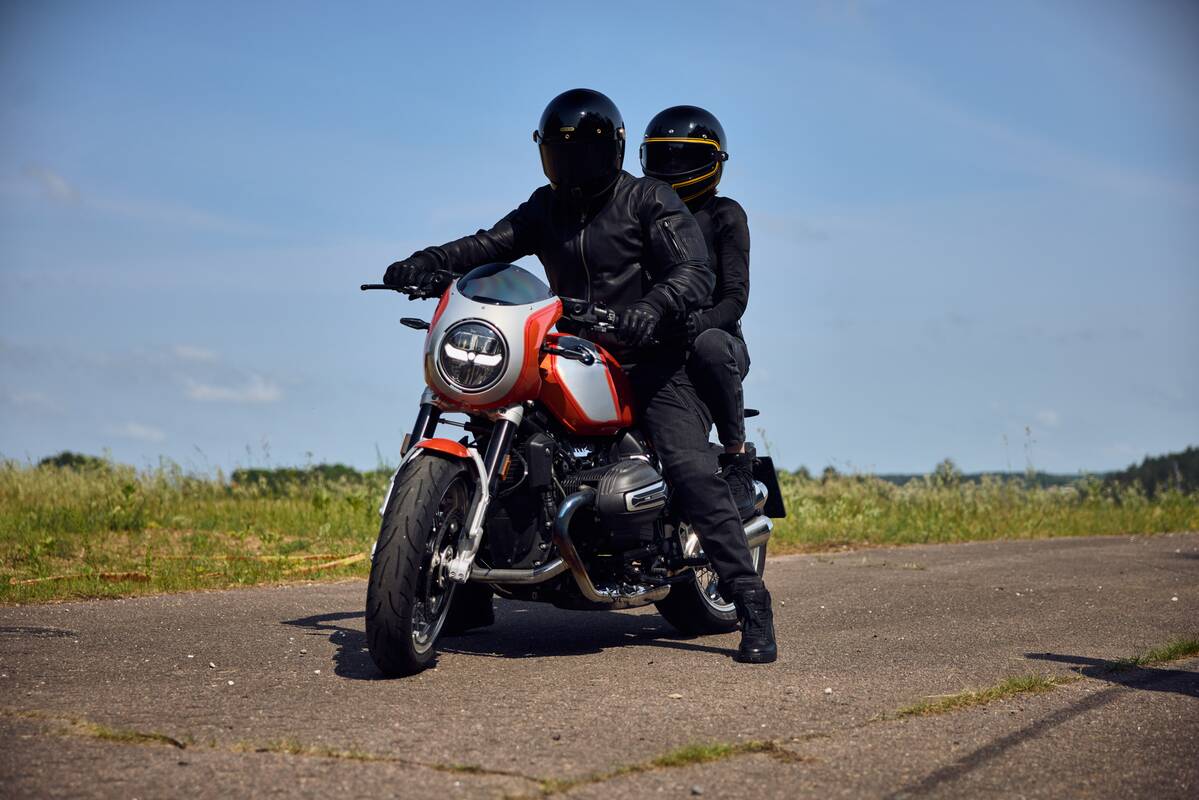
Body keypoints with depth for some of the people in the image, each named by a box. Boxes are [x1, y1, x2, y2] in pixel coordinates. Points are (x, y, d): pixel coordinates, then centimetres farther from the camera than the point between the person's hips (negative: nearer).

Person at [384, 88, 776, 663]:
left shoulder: (649, 200, -1)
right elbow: (492, 243, 4)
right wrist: (426, 263, -14)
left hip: (650, 356, -6)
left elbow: (696, 273, -13)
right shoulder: (546, 209, 17)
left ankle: (752, 607, -24)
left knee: (687, 465, -24)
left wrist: (651, 306, -34)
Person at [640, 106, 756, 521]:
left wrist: (693, 323, -32)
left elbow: (735, 298, -10)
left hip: (715, 336, -3)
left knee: (709, 345, -40)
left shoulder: (723, 215, 2)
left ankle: (738, 458, -25)